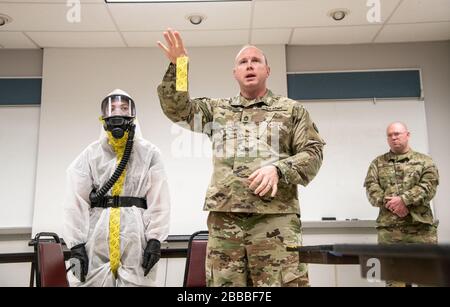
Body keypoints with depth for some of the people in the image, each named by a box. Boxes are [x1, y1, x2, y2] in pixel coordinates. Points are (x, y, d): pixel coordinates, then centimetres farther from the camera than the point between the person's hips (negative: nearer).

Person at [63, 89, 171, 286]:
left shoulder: (149, 153, 7)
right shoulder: (90, 154, 9)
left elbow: (159, 199, 2)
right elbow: (75, 201, 4)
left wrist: (155, 239, -6)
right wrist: (76, 243, -4)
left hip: (136, 236, -1)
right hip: (97, 236, 1)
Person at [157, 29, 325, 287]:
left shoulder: (291, 109, 14)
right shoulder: (218, 109, 21)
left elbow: (312, 152, 7)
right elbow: (177, 109, 14)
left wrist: (278, 168, -12)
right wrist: (177, 66, 2)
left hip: (275, 217, -2)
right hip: (224, 218, 3)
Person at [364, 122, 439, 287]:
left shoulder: (424, 160, 13)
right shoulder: (378, 163, 16)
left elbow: (429, 185, -3)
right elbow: (371, 187, 3)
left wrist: (404, 200, -15)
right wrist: (388, 203, -13)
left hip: (421, 224, -1)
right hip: (388, 227, 1)